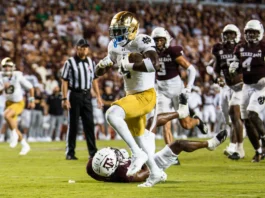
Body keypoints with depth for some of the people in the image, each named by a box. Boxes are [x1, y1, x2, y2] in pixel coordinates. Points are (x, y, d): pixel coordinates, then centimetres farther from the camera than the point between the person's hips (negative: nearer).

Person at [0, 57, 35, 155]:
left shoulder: (18, 76, -19)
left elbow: (30, 88, -7)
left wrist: (31, 101, 0)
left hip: (18, 103, -6)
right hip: (9, 103, 6)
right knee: (14, 128, 9)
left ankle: (14, 134, -11)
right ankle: (25, 145, 25)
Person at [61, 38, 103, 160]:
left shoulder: (91, 62, 10)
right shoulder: (70, 62, -6)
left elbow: (94, 80, 15)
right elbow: (64, 81, -7)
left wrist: (98, 96, 10)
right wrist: (65, 98, -14)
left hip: (87, 95, 4)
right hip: (74, 95, -4)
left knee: (89, 124, 4)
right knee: (73, 125, 0)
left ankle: (93, 151, 8)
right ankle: (70, 153, 6)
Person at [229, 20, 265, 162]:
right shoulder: (240, 49, 6)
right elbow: (237, 69, 14)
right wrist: (233, 68, -7)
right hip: (247, 86, 6)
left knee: (252, 114, -23)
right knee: (246, 120, 5)